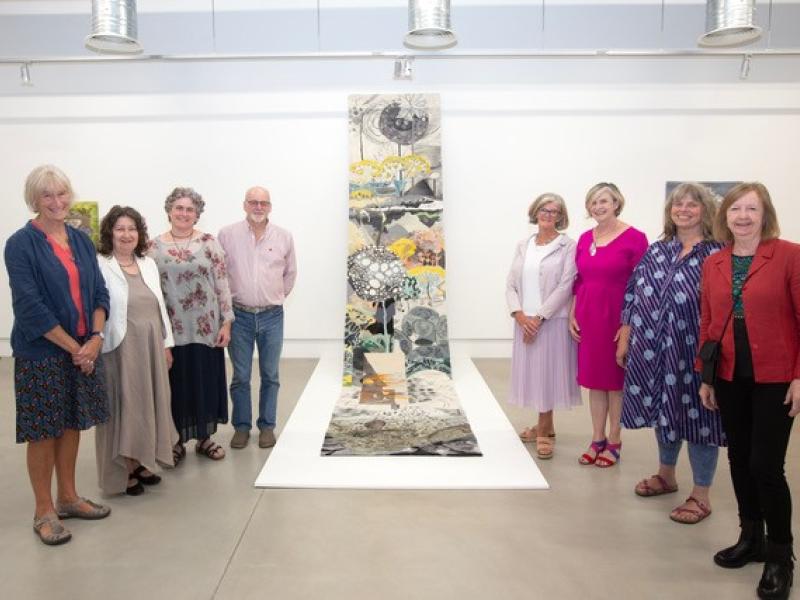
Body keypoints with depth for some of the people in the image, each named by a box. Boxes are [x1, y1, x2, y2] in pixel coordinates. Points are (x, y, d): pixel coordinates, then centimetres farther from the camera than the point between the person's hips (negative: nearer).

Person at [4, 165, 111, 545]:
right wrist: (73, 347, -14)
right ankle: (44, 511, 18)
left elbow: (99, 292, 7)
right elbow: (30, 307, -16)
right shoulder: (21, 244, -10)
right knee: (44, 430, 4)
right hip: (41, 353, -5)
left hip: (85, 349, 6)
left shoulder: (81, 240, 7)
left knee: (72, 425, 14)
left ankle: (68, 498, 29)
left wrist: (95, 338, -8)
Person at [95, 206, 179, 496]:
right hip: (120, 348, -6)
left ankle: (141, 463, 28)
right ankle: (123, 472, 17)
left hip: (151, 347, 6)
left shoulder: (148, 264, 11)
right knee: (124, 406, 4)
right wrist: (97, 347, -17)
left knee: (148, 404, 13)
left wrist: (166, 343, 12)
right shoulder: (99, 265, -9)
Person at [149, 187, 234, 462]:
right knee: (175, 384, 8)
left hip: (206, 327, 0)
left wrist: (226, 322, -5)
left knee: (206, 381, 8)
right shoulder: (154, 247, 2)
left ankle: (204, 437, 24)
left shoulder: (209, 243, 0)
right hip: (171, 329, 0)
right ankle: (176, 441, 23)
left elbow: (222, 284, -1)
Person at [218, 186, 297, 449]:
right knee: (240, 376, 6)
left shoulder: (283, 237, 2)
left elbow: (290, 273, 13)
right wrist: (229, 298, 6)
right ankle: (241, 426, 20)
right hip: (239, 315, -1)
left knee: (270, 375, 9)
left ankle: (267, 426, 21)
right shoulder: (227, 234, -4)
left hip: (272, 315, 1)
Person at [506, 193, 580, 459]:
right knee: (532, 372, 10)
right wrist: (519, 314, -8)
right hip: (525, 322, 5)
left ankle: (544, 430, 14)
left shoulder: (568, 246, -4)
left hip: (552, 321, -5)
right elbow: (511, 284, 7)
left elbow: (565, 287, -11)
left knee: (547, 372, 0)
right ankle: (545, 426, 26)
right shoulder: (523, 246, 11)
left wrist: (539, 317, -14)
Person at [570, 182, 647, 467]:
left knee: (616, 379, 7)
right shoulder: (585, 239, 8)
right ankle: (597, 440, 23)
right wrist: (572, 315, 8)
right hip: (587, 318, 5)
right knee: (594, 379, 11)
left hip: (617, 318, -5)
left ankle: (614, 441, 20)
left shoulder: (634, 238, -9)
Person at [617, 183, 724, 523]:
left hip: (692, 354, -5)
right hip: (653, 351, 5)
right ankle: (665, 476, 40)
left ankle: (701, 496, 19)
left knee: (695, 417, 3)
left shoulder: (717, 255, -6)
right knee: (662, 413, 18)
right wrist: (624, 340, 9)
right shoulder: (656, 251, 10)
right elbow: (632, 297, 11)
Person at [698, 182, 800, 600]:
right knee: (739, 459, 13)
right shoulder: (712, 264, 6)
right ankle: (750, 538, 32)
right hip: (729, 377, 5)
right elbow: (707, 323, 9)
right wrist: (705, 376, 8)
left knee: (765, 464, -3)